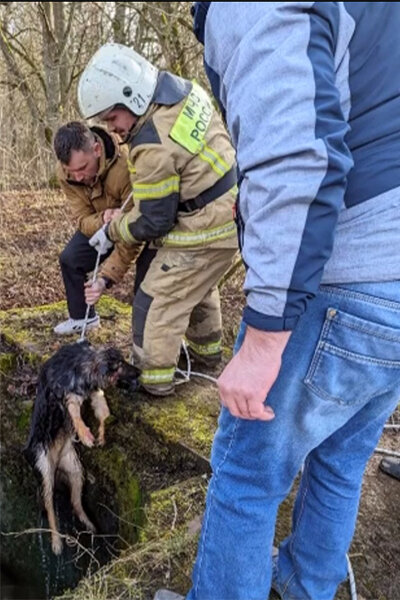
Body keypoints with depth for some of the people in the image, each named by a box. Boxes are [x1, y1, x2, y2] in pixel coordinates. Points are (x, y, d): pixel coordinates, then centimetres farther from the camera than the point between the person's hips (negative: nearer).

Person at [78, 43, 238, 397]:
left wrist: (111, 231, 0)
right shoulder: (186, 90, -1)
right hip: (233, 214, 9)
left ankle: (154, 377, 16)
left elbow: (154, 222, -18)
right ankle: (207, 349, 45)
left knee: (157, 300, 4)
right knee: (199, 287, 27)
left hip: (203, 233, -9)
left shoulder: (154, 148, -27)